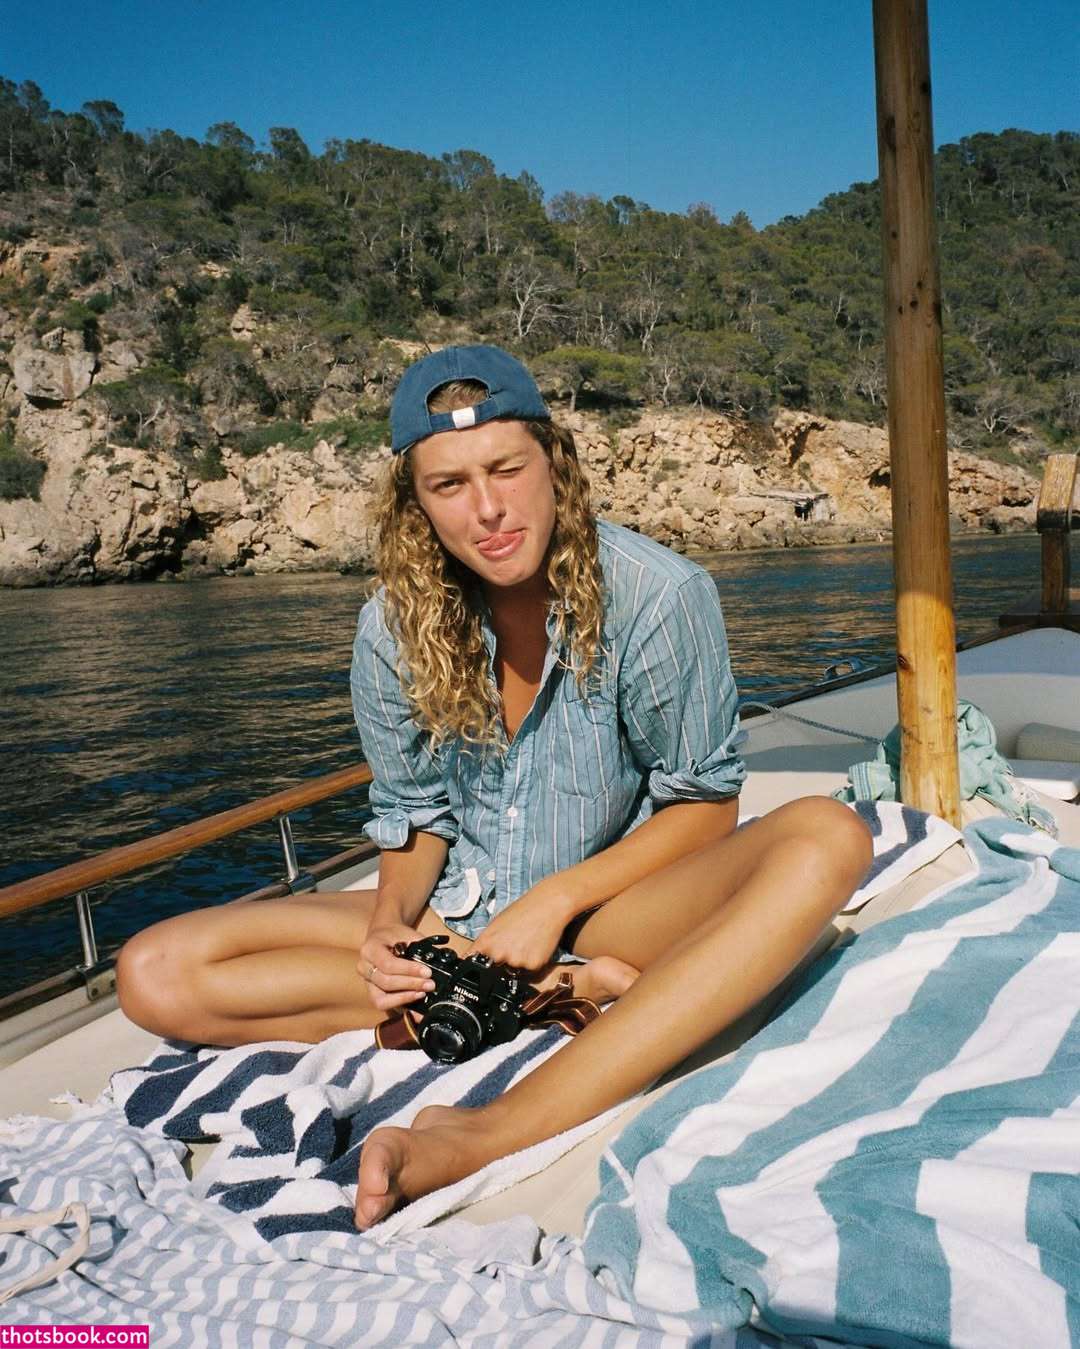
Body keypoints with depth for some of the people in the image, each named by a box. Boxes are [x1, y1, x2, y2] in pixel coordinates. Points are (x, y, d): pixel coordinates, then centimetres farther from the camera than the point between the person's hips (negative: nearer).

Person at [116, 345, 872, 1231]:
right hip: (462, 918, 3)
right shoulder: (393, 631, -6)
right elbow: (416, 818, 5)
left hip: (616, 902, -2)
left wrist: (555, 900, -17)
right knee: (157, 976, -14)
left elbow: (705, 806, -7)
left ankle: (495, 1136, -41)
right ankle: (567, 990, -19)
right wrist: (389, 925, -17)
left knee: (824, 839, -32)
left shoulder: (658, 596, -15)